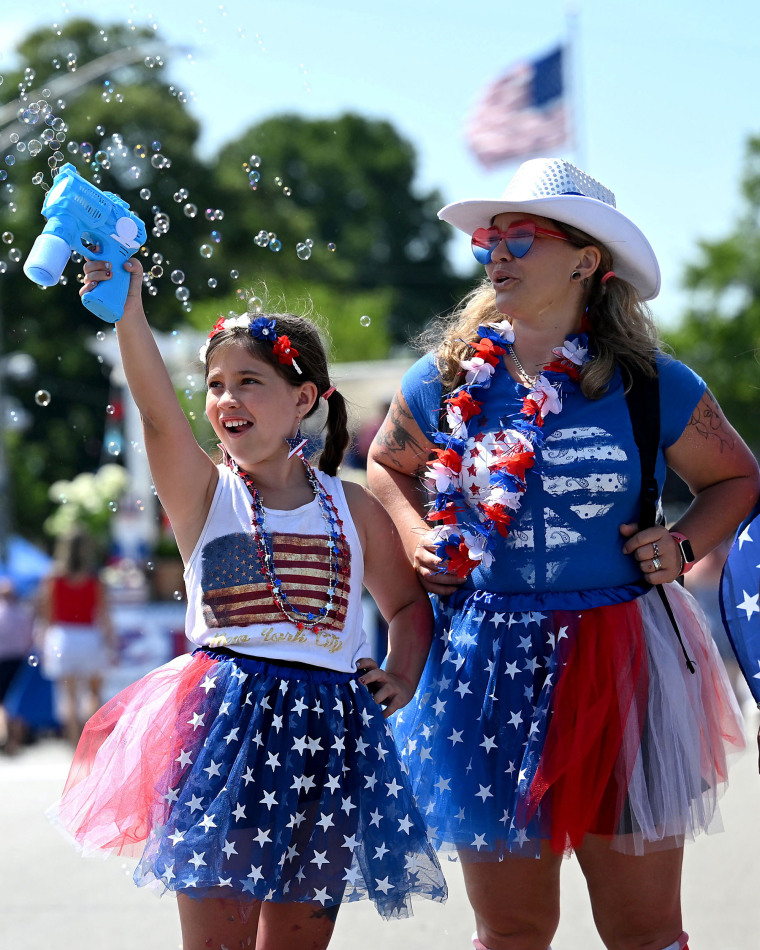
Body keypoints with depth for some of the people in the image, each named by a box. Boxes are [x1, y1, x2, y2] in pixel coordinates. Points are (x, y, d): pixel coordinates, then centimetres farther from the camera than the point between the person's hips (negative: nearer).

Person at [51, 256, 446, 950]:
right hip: (223, 724, -2)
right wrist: (128, 315, -31)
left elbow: (408, 604, 24)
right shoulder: (205, 495, 2)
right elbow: (158, 412, -17)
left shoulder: (351, 508, 9)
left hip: (326, 729, 2)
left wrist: (403, 676, 6)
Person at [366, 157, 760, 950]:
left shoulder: (653, 387, 0)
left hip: (619, 663, -1)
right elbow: (387, 465, 23)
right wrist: (414, 532, 4)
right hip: (487, 666, 1)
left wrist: (683, 543, -3)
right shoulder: (447, 380, 3)